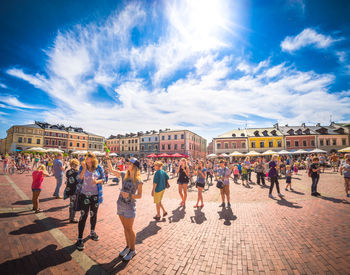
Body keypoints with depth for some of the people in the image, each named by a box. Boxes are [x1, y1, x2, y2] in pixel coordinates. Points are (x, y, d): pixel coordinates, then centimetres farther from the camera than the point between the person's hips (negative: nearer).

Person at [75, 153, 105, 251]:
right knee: (83, 216, 0)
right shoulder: (82, 167, -3)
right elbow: (79, 178, -15)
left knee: (94, 215, 17)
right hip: (84, 195, -1)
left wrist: (97, 181, -19)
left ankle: (92, 232, 40)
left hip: (95, 195, 2)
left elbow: (103, 179, 0)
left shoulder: (99, 168, -4)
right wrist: (84, 168, -22)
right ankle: (80, 239, 16)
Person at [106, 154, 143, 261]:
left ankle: (132, 250, 30)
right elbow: (111, 170, 7)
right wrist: (108, 158, 1)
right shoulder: (124, 174, -2)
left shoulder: (138, 180, -17)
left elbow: (139, 195, -11)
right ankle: (127, 246, 39)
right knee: (125, 228, 19)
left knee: (129, 229, 9)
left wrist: (129, 195, -26)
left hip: (129, 206, -5)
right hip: (120, 204, 5)